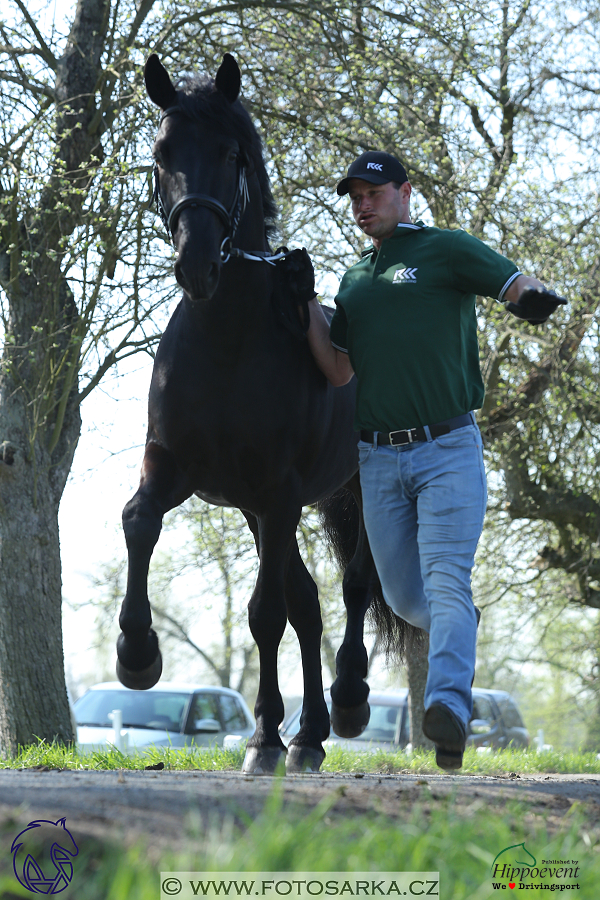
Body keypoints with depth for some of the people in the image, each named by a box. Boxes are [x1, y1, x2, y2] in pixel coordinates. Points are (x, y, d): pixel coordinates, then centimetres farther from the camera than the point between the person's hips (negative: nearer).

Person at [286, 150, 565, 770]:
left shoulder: (447, 250, 3)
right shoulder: (353, 280, 18)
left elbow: (515, 285, -10)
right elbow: (339, 371, 14)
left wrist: (532, 299, -34)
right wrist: (307, 301, 5)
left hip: (448, 450, -5)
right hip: (378, 459, 5)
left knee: (446, 580, -19)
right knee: (404, 597, 9)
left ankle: (448, 704, -32)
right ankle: (461, 629, 40)